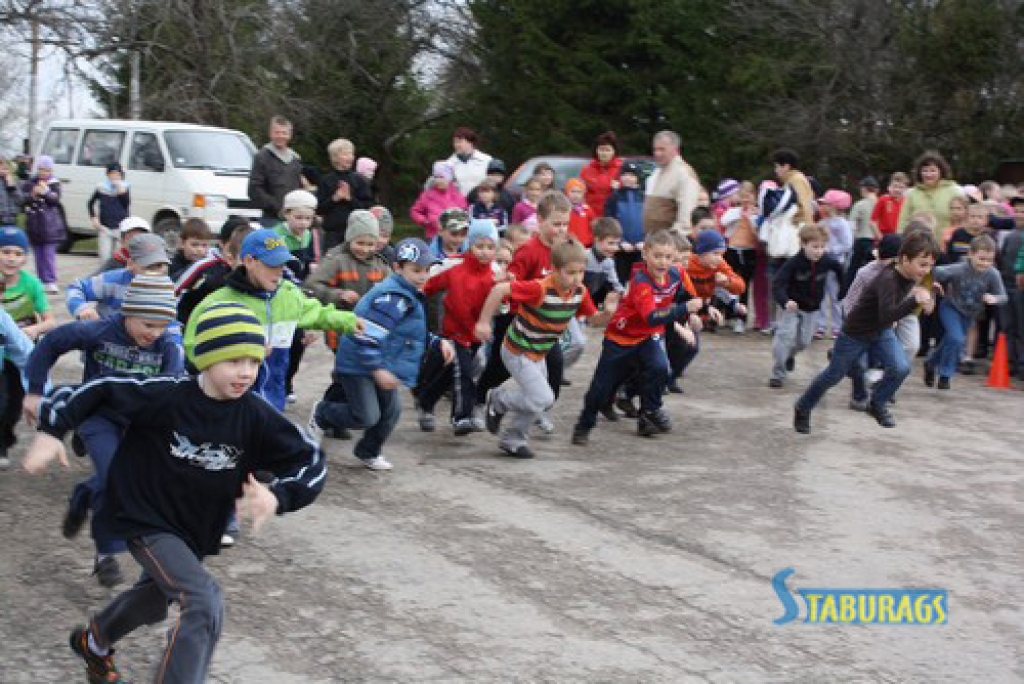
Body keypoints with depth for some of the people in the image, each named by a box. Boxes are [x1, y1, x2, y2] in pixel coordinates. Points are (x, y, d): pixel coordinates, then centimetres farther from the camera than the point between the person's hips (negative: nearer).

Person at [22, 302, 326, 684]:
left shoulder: (255, 417, -18)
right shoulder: (165, 397, -25)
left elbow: (310, 461, -14)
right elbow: (98, 391, -13)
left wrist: (276, 497, -32)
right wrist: (51, 431, -19)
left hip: (197, 530, 6)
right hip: (146, 518, -6)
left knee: (154, 601, 30)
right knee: (204, 603, -26)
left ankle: (93, 642, 62)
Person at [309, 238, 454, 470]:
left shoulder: (411, 296, 11)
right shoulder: (391, 298, -23)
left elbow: (416, 333, 24)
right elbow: (367, 335, -28)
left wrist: (438, 342, 10)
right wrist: (378, 369, -27)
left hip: (382, 367, 10)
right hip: (358, 364, -10)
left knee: (391, 410, 11)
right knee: (367, 417, -10)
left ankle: (369, 452, 32)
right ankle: (321, 414, 15)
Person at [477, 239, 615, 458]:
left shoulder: (580, 292, -9)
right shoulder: (540, 288, -31)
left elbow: (594, 320, 2)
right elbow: (499, 289, -29)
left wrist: (607, 312, -21)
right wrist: (484, 322, -24)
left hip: (539, 355, 8)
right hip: (517, 352, -8)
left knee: (540, 402, 15)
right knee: (543, 398, -15)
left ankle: (511, 440, 33)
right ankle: (498, 400, 9)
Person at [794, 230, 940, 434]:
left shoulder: (911, 276, -12)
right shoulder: (887, 280, -37)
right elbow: (886, 316, -51)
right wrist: (915, 301, -59)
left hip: (881, 332, 6)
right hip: (855, 333, -6)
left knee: (901, 367, -17)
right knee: (833, 376, 12)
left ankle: (877, 405, 9)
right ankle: (802, 409, 36)